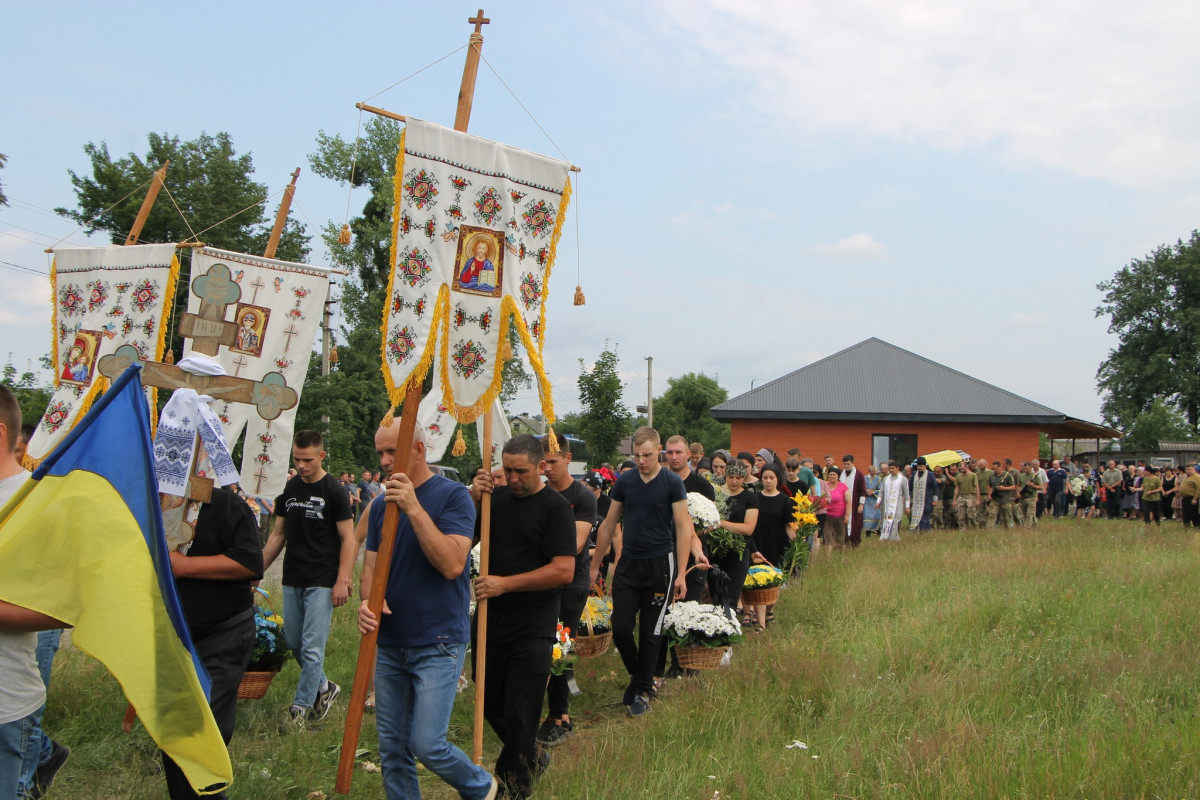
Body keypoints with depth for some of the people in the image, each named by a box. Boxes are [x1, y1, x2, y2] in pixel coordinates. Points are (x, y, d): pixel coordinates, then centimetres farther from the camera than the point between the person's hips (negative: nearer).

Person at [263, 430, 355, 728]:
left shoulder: (333, 492, -8)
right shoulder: (290, 489, 10)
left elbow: (349, 539, -9)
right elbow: (278, 535, 17)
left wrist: (342, 581, -16)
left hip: (321, 581, -6)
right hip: (292, 580, 6)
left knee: (312, 647, -6)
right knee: (294, 643, 12)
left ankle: (300, 707, 4)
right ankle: (324, 688, 30)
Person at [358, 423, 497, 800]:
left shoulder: (452, 495, -10)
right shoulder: (381, 504, 7)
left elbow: (452, 564, -21)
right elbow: (370, 568, 10)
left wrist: (414, 508, -25)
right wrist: (367, 602, -12)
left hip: (438, 644, -6)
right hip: (389, 643, 6)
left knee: (426, 744, -9)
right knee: (392, 749, 10)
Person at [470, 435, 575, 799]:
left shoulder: (556, 507, -10)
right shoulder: (495, 497, 6)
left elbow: (563, 570, -17)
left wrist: (505, 583, -18)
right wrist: (472, 499, -11)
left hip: (532, 628, -6)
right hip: (490, 619, 6)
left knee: (519, 714, -1)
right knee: (490, 705, 18)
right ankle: (532, 758, 41)